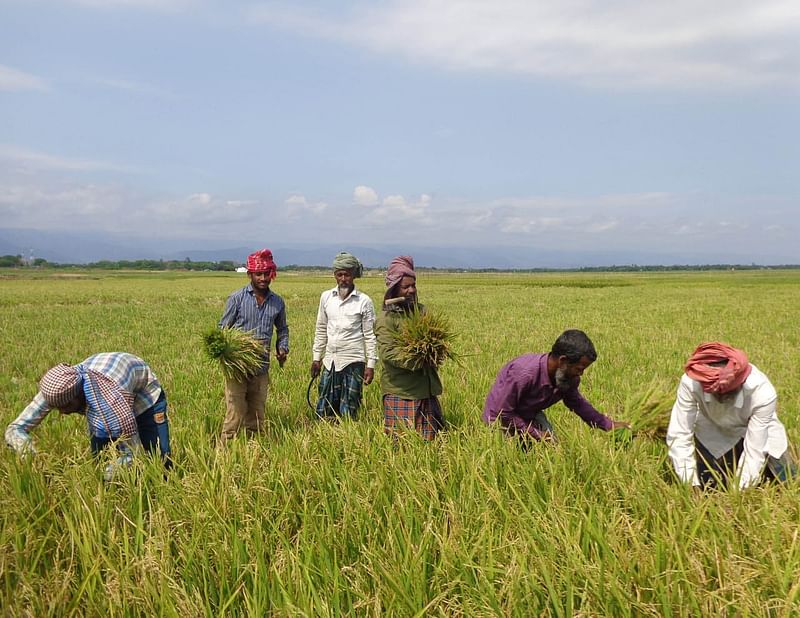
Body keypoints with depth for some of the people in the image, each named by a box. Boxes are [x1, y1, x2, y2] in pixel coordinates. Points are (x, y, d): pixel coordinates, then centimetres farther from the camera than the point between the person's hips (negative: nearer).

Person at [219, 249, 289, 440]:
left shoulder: (277, 302, 8)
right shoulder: (237, 298, -3)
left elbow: (282, 329, 23)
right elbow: (222, 328, 2)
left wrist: (283, 348, 5)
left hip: (262, 368, 4)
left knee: (257, 417, 11)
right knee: (235, 414, -6)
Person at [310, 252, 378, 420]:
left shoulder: (364, 301, -5)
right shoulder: (326, 297, 5)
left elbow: (370, 335, -2)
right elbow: (321, 330, 13)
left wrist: (371, 364, -5)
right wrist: (316, 358, 12)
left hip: (353, 362, -4)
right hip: (330, 361, 4)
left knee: (347, 414, 1)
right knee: (323, 412, 6)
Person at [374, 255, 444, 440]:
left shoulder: (420, 310, 14)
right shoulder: (386, 319, -7)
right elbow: (388, 353, -17)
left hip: (427, 390, 6)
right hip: (401, 392, -6)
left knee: (430, 440, 9)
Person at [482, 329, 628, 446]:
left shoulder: (570, 377, -17)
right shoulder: (524, 373, -40)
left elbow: (577, 403, 6)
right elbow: (503, 413, -31)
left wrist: (608, 424, -2)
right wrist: (536, 435, -27)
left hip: (531, 415, 6)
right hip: (502, 419, -6)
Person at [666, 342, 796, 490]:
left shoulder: (763, 393, -37)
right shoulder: (690, 382, -37)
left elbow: (754, 450, -30)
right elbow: (678, 435, -31)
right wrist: (691, 485, -32)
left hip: (758, 432, 0)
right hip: (714, 432, 0)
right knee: (709, 485, -5)